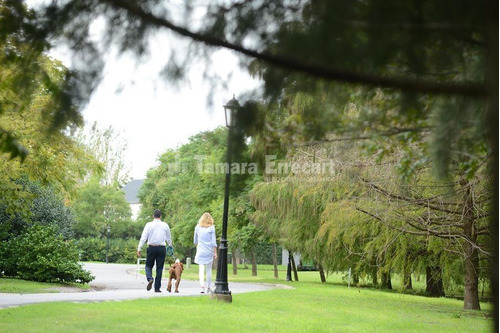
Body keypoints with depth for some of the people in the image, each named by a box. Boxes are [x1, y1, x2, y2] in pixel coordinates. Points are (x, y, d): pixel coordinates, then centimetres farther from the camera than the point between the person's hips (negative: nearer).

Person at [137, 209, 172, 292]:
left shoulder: (149, 225, -1)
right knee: (159, 268, 7)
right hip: (162, 248, 1)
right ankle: (157, 288, 6)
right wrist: (170, 247, 31)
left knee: (149, 265, 12)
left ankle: (150, 278, -17)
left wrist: (139, 249, -5)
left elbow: (143, 237, -6)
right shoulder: (165, 225, 5)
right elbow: (169, 239, 14)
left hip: (151, 248, -1)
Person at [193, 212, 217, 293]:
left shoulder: (197, 227, 4)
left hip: (200, 251, 1)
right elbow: (213, 241, -3)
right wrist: (215, 252, 2)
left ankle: (202, 286, -19)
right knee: (209, 269, 10)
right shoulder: (211, 228, -2)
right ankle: (208, 287, 14)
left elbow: (195, 241, 15)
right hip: (209, 251, 0)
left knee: (201, 269, -4)